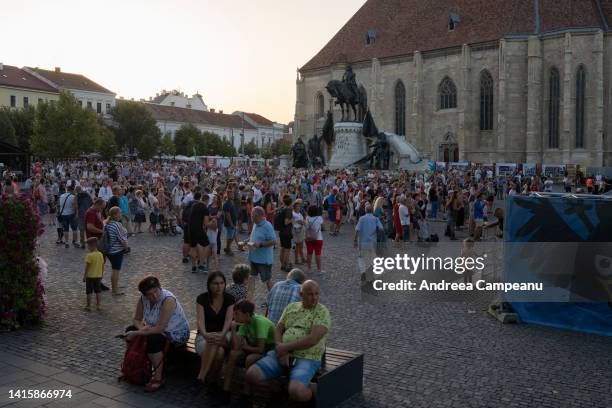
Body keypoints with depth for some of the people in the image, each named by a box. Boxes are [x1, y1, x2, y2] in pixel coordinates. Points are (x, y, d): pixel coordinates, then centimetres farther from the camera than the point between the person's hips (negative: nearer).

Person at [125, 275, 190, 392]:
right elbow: (137, 319, 3)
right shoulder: (143, 299, -8)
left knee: (153, 340, -32)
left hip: (177, 334, -8)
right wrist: (142, 328, -20)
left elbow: (159, 328, -32)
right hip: (156, 329, 8)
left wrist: (136, 333, -28)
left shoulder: (168, 300, -30)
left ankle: (158, 378, -17)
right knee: (129, 330, -1)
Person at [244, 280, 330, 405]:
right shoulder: (291, 307, 14)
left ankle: (312, 398, 3)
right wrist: (281, 349, -9)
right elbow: (278, 330, 11)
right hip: (282, 354, 5)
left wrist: (285, 347, -11)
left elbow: (312, 339, -16)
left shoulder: (322, 312, -4)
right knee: (251, 374, -13)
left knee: (296, 391, -31)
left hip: (307, 358, -5)